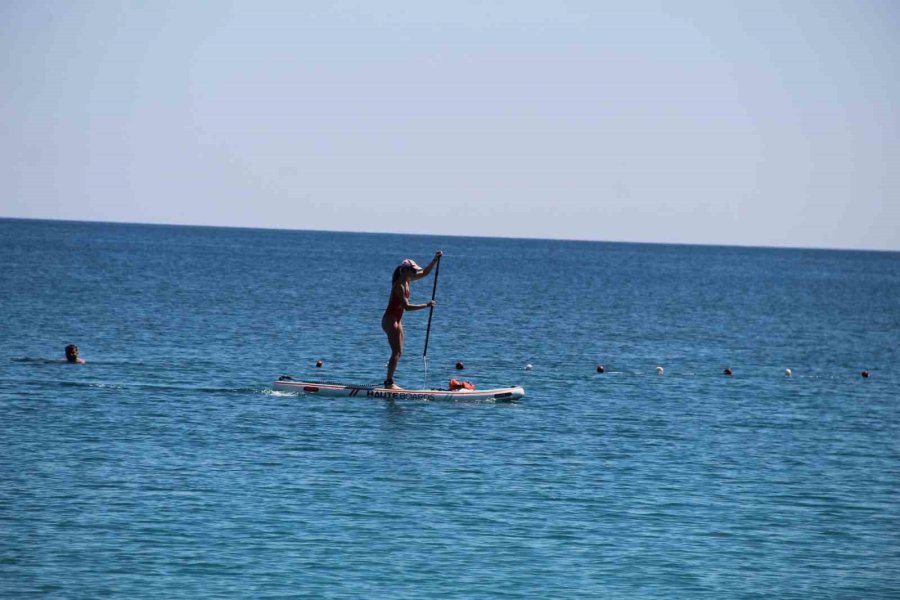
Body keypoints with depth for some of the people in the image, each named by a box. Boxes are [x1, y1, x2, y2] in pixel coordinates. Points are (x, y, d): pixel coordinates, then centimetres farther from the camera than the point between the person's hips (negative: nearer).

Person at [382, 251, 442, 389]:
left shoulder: (407, 280, 7)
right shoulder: (399, 285, -20)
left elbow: (425, 273, 17)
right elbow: (407, 306, -26)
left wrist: (435, 260, 4)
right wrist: (426, 305, -24)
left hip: (396, 320, 10)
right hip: (390, 320, -10)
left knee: (398, 352, 10)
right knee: (396, 352, -10)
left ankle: (389, 382, 11)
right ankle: (389, 382, -9)